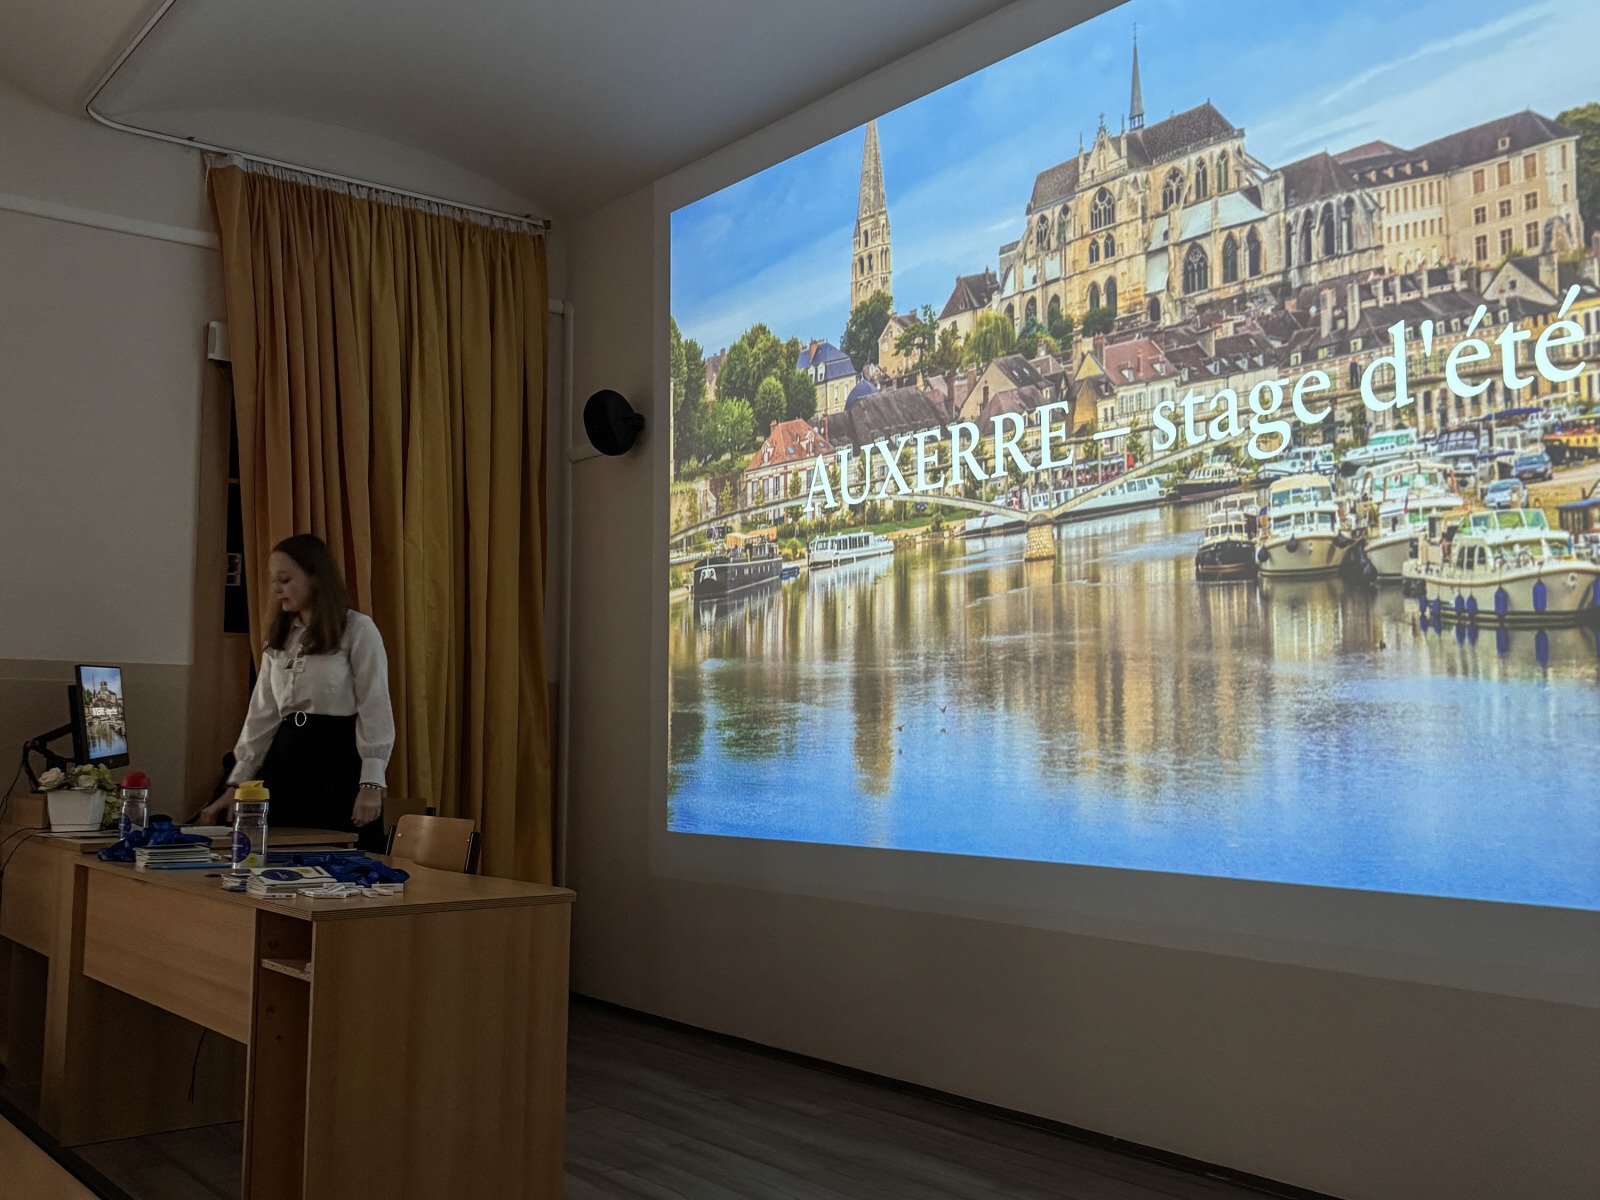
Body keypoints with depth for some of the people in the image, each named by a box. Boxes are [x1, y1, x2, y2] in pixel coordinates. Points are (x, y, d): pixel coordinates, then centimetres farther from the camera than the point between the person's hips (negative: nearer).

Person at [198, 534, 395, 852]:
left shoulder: (358, 629, -4)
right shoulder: (279, 638, 14)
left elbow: (375, 710, -8)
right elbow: (262, 715, 12)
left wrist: (371, 784, -15)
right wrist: (235, 785, 5)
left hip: (339, 762, -5)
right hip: (286, 763, 6)